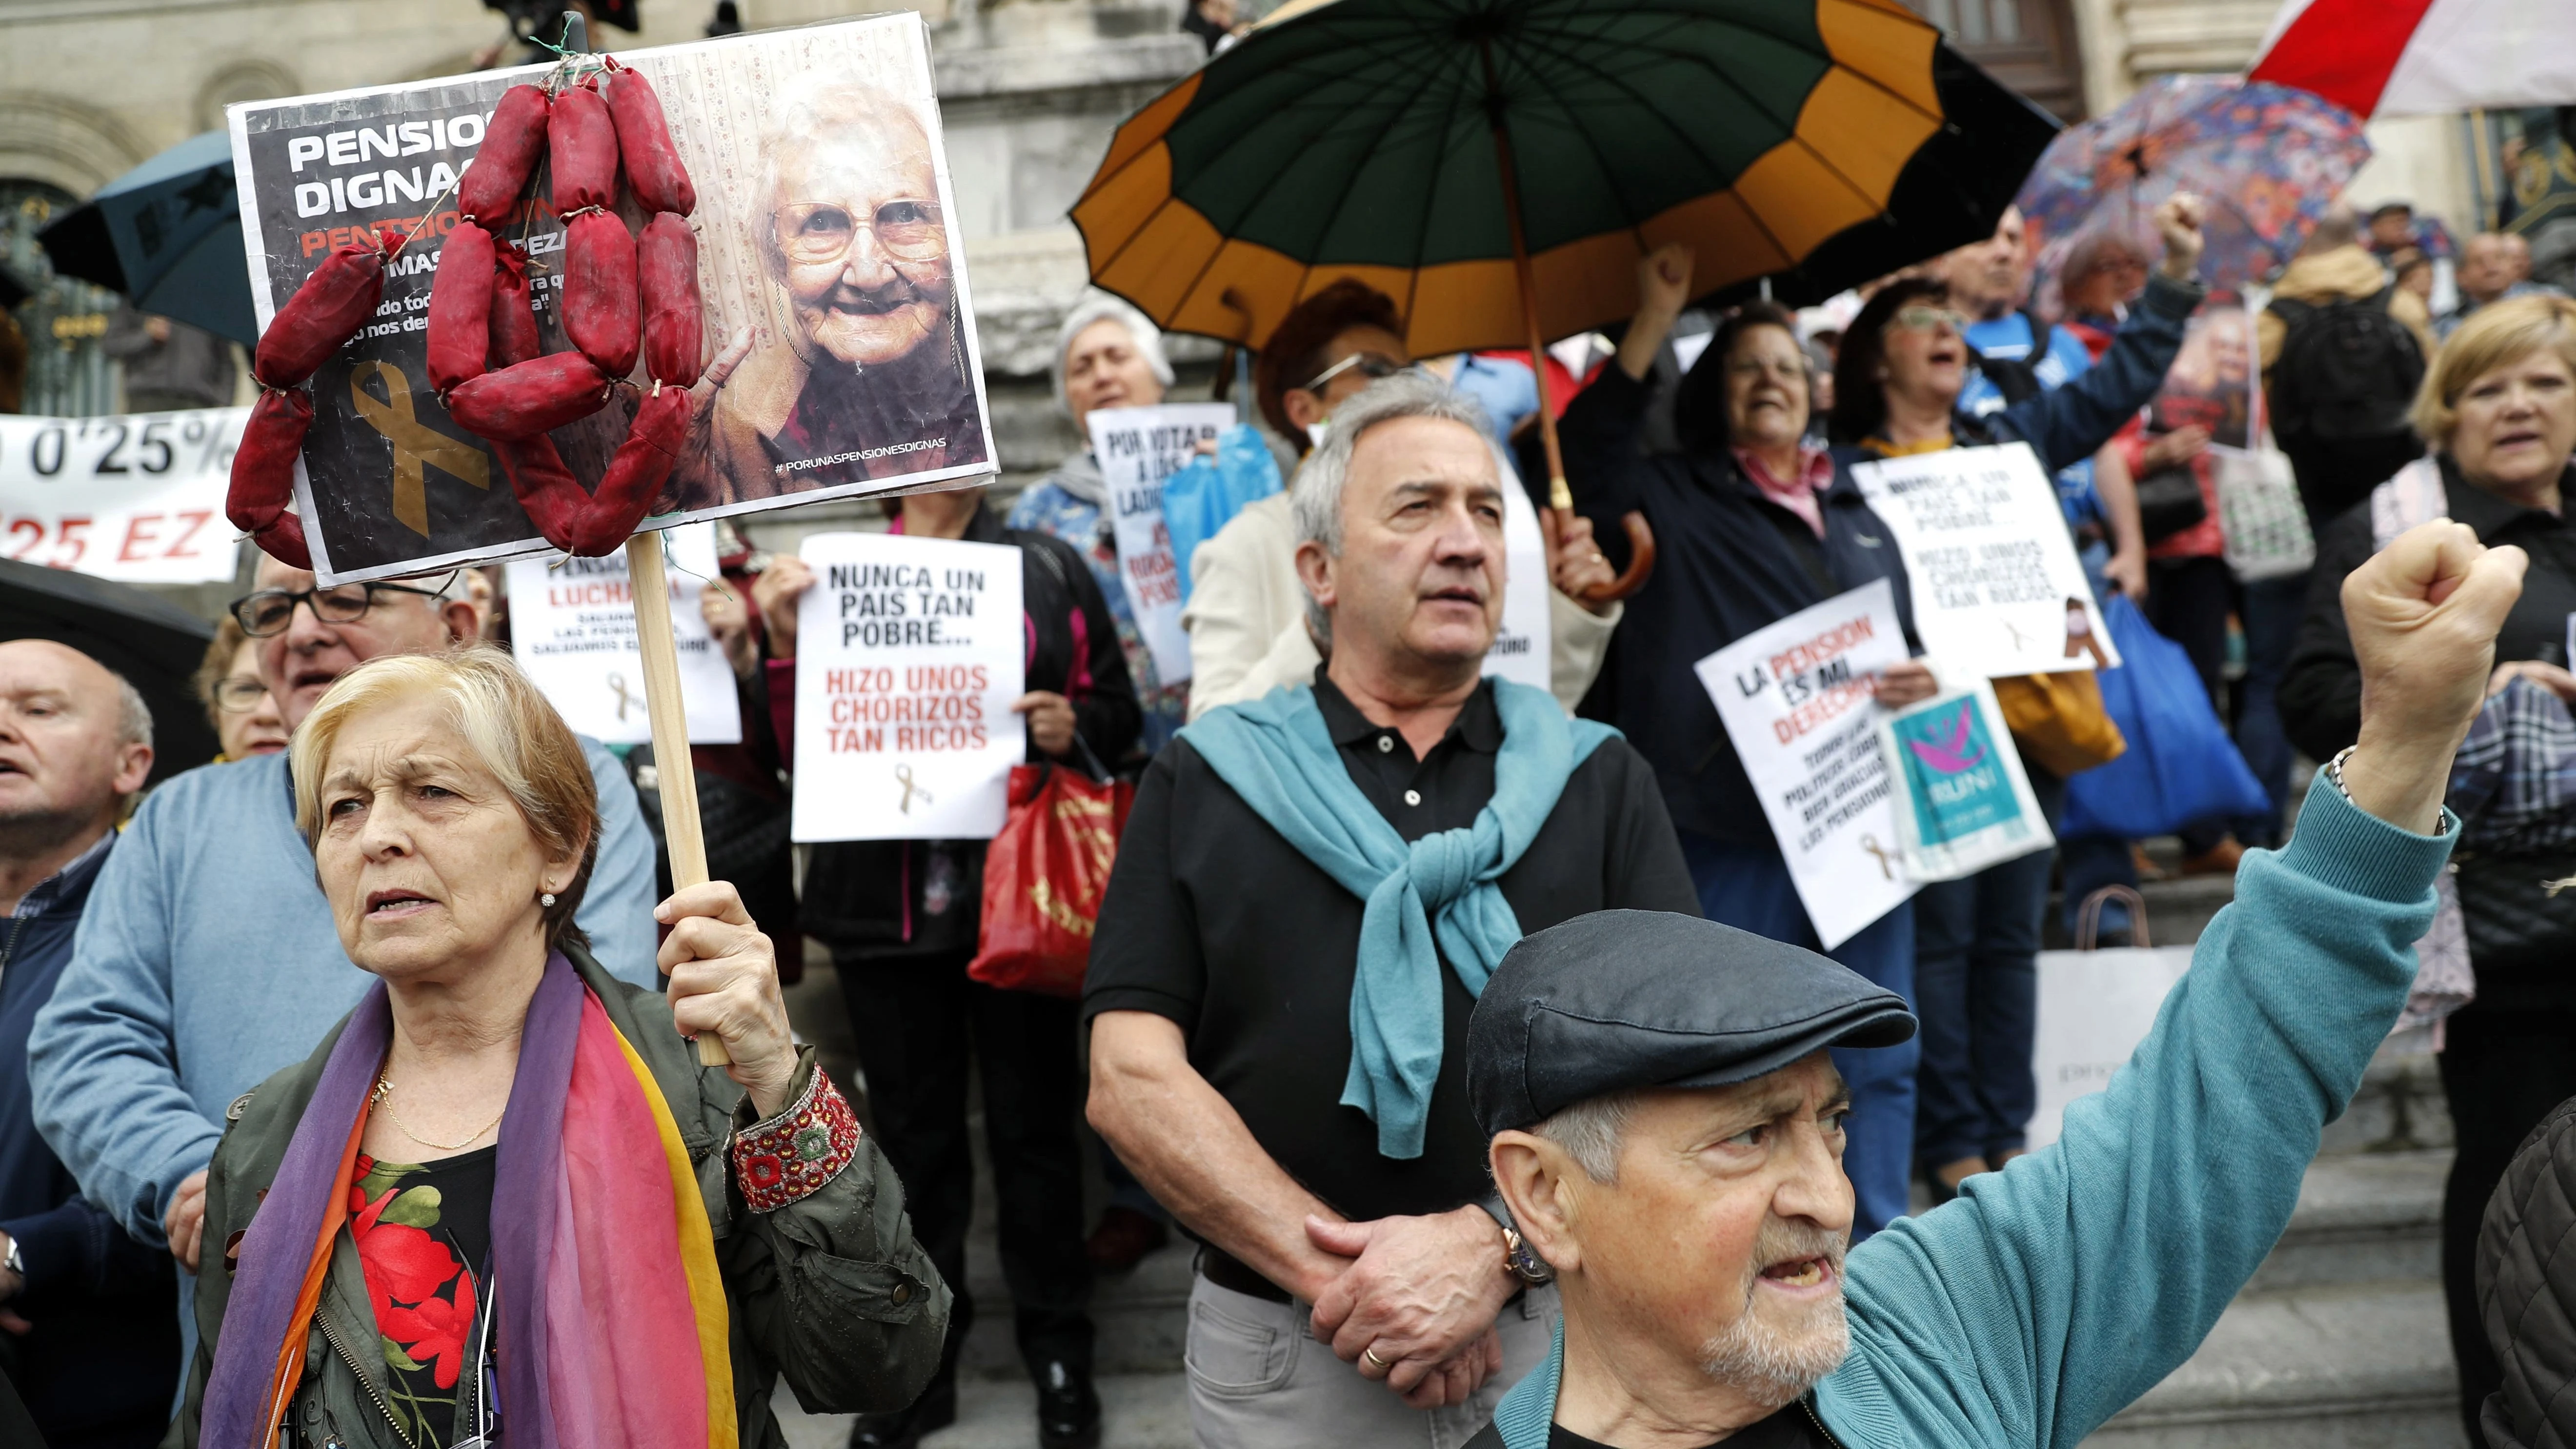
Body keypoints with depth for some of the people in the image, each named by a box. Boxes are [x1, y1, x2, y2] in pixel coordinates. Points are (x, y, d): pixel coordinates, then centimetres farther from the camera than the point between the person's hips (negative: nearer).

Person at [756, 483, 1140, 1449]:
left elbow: (1119, 713, 7)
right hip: (887, 895, 2)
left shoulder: (1047, 570, 4)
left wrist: (1071, 727, -14)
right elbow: (800, 751, 5)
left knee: (1032, 1122, 6)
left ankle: (1058, 1352, 19)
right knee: (913, 1131, 10)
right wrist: (787, 644, -10)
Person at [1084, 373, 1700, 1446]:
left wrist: (1488, 1248, -19)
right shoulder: (1203, 782, 2)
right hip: (1287, 1356, -1)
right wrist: (1336, 1273, -16)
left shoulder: (1599, 780, 4)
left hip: (1563, 1335, 1)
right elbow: (1132, 1080, -6)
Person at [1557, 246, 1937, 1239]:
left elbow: (1909, 639, 24)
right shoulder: (1678, 503, 5)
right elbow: (1589, 459, -14)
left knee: (1876, 1057, 10)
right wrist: (1654, 322, -15)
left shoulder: (1857, 515, 20)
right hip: (1732, 822, -4)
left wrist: (1923, 681, 1)